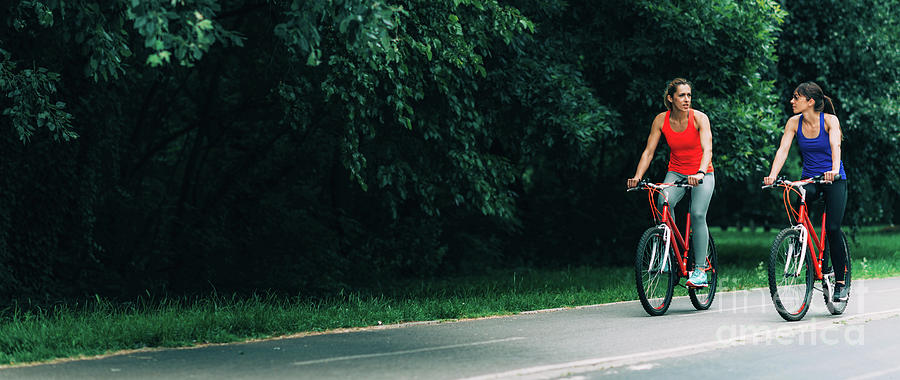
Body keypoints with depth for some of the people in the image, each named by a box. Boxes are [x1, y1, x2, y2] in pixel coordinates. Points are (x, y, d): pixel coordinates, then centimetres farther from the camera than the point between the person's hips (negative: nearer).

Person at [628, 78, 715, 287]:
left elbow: (707, 149, -28)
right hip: (676, 172, 2)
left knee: (697, 214, -22)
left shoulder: (699, 118, -17)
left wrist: (700, 173, -46)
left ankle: (700, 269, -14)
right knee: (664, 201, -29)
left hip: (702, 174, -2)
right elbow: (648, 152, -8)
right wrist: (637, 176, -22)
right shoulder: (661, 120, -8)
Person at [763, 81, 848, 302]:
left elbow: (835, 146, -28)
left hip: (834, 179, -3)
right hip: (809, 180, 3)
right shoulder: (794, 122, -3)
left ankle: (840, 283, 0)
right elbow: (783, 149, -12)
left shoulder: (830, 120, -13)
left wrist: (834, 170, -47)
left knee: (832, 229, -14)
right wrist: (772, 175, -28)